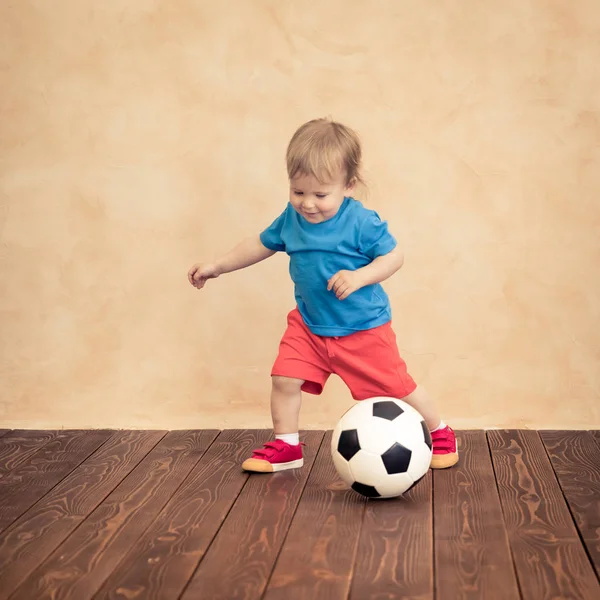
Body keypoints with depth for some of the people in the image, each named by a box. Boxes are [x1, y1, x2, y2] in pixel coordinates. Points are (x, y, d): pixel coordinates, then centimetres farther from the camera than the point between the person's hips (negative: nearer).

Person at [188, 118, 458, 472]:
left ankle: (441, 433, 30)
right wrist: (217, 267, 11)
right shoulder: (291, 219, -6)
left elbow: (394, 257, -17)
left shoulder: (361, 222, -23)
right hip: (309, 324, 5)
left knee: (396, 385, 5)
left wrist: (358, 277, -32)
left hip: (364, 327, -4)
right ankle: (285, 447, 14)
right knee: (285, 378, -6)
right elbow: (262, 244, 10)